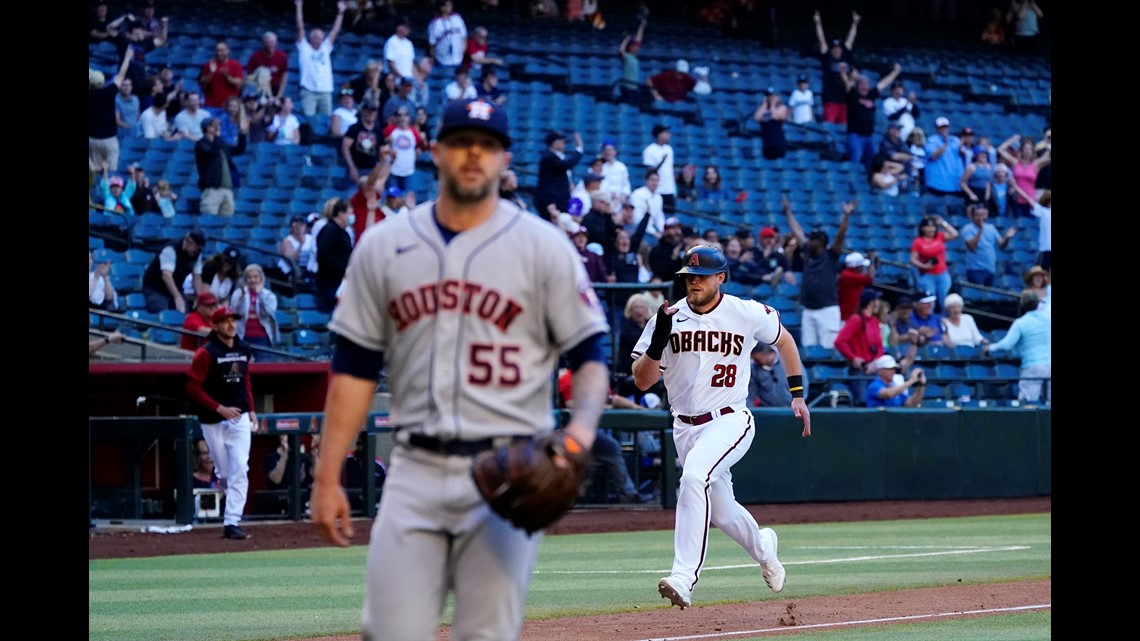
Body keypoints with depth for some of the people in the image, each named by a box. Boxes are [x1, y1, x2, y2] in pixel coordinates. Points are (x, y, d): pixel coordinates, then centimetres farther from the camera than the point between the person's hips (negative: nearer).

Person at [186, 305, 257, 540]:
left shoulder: (244, 351, 8)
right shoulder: (206, 353, -9)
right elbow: (193, 388, -12)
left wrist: (251, 410, 12)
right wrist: (220, 409, -18)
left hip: (239, 418, 3)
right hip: (213, 421, -3)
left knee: (240, 471, -11)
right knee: (224, 474, 6)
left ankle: (232, 522, -14)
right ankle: (232, 515, 28)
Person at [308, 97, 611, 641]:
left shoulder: (543, 245, 2)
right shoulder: (383, 248, 9)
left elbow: (590, 354, 2)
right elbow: (354, 369, 10)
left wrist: (581, 427, -19)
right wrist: (327, 477, 4)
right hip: (416, 469, 2)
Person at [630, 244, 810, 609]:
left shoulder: (749, 314, -5)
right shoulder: (669, 318, -2)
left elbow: (784, 340, 16)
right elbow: (642, 381, -5)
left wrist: (797, 394, 13)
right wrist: (660, 339, -21)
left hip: (730, 421, -4)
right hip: (685, 426, 4)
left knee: (694, 477, -31)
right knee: (721, 512, 15)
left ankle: (684, 578, -37)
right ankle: (762, 548, 50)